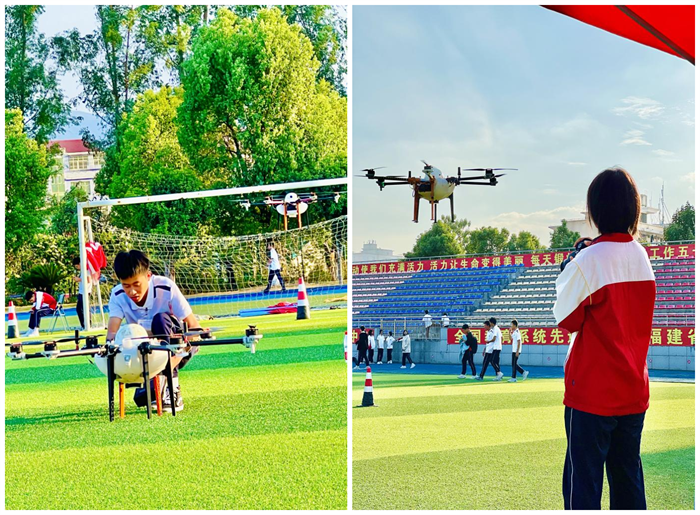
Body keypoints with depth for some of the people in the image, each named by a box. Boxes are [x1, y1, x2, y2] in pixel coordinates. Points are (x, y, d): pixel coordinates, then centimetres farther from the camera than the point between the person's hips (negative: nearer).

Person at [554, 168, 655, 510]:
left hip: (592, 391, -6)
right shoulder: (642, 257, 5)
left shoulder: (588, 261, -15)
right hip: (634, 391, 6)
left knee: (583, 481, -1)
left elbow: (567, 321, -6)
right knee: (628, 480, 12)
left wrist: (566, 275, 5)